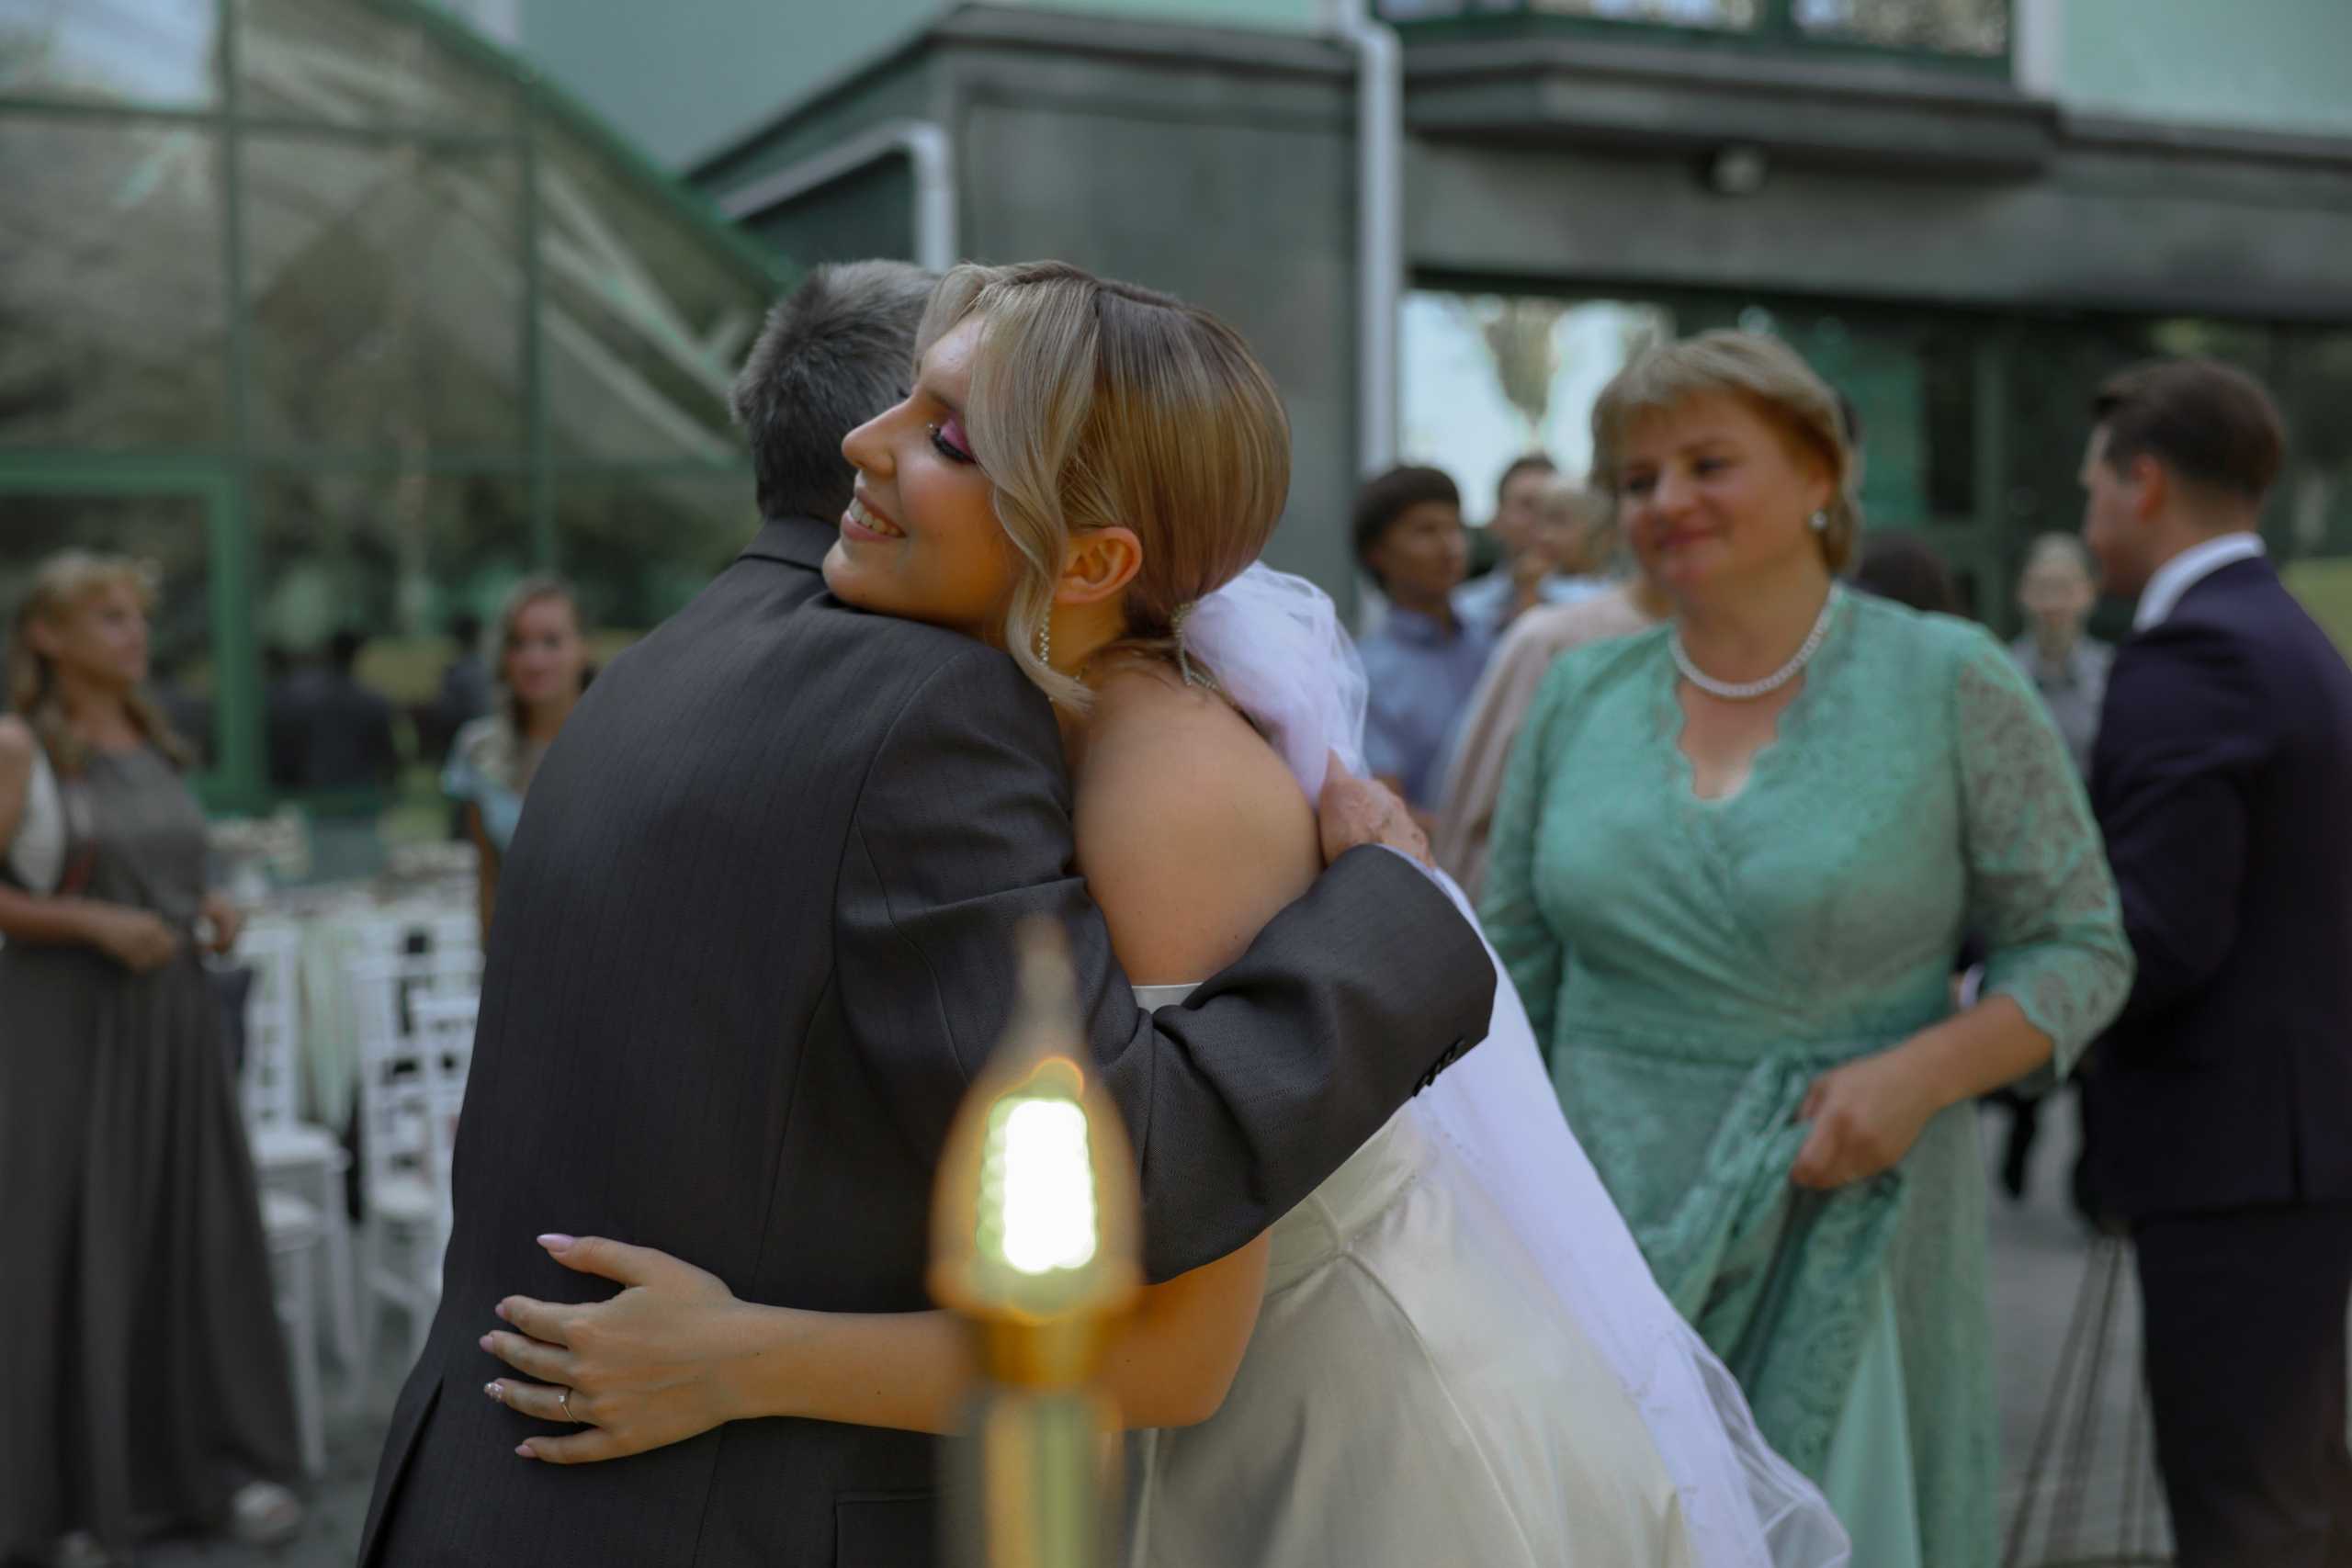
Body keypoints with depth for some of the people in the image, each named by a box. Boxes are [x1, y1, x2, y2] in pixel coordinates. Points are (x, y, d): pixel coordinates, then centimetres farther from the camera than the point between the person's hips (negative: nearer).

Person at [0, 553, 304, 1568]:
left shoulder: (152, 739, 13)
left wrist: (209, 911, 6)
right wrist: (93, 922, -20)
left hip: (172, 1020, 6)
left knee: (200, 1236, 8)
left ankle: (225, 1459, 20)